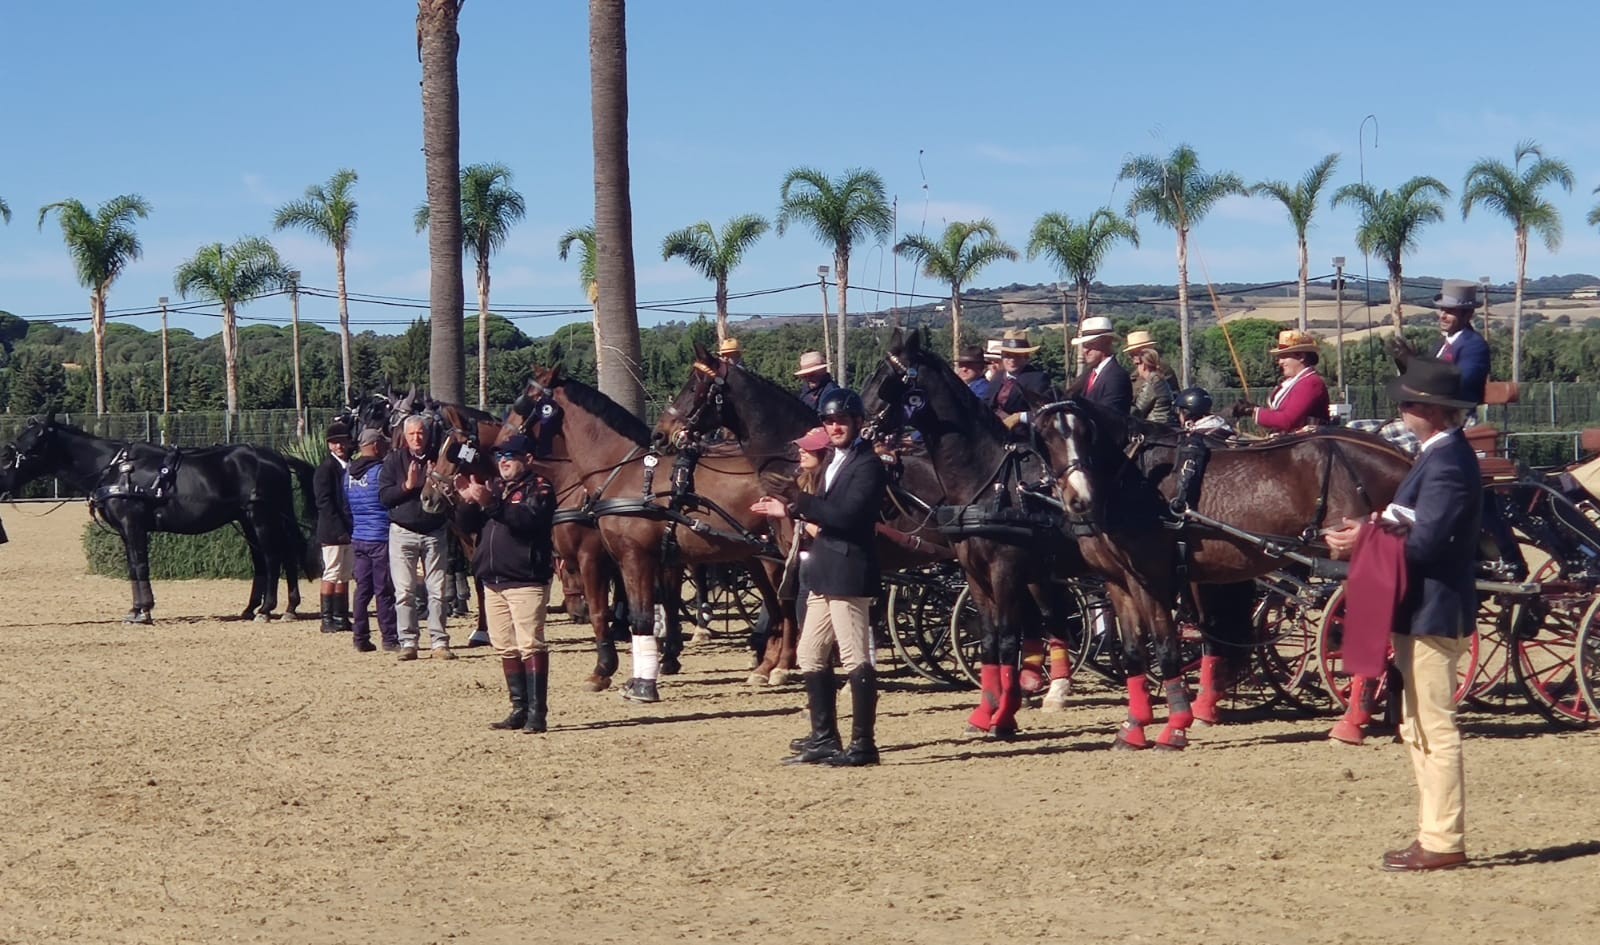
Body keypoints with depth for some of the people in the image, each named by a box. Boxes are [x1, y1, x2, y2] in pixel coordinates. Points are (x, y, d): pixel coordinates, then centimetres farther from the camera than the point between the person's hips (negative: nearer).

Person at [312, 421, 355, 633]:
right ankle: (327, 619, -3)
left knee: (344, 575, 11)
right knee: (331, 574, -5)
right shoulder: (325, 468, -9)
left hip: (349, 531, 7)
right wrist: (340, 531, -19)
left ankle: (341, 617, 16)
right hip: (332, 532, -7)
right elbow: (325, 503, -15)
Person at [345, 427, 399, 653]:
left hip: (357, 538, 7)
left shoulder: (348, 472, 10)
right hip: (380, 537, -6)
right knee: (384, 590, -3)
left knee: (362, 588, 10)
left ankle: (360, 638, 9)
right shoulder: (380, 470, -12)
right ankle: (389, 639, -1)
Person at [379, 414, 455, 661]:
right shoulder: (394, 461, 3)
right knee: (404, 591, -1)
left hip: (434, 532, 1)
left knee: (437, 590, 1)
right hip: (403, 532, -1)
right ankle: (408, 642, 3)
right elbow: (384, 496, -4)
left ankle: (439, 642, 3)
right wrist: (407, 486, -16)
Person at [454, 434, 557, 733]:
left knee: (530, 646, -11)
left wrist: (491, 504, -32)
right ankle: (519, 709, 14)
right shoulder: (495, 487, 20)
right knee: (506, 648, 9)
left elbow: (527, 519, -23)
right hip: (493, 582, 8)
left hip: (526, 581, -8)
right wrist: (467, 501, -5)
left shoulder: (538, 488, -3)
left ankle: (537, 712, -12)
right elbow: (467, 526, 15)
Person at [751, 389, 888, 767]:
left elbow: (847, 514, -23)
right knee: (812, 658, 14)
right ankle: (824, 739, 20)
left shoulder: (867, 465, -13)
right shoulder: (834, 462, 17)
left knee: (856, 660, -6)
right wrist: (795, 512, 4)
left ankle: (863, 743, -2)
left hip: (848, 573, -11)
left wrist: (797, 505, -18)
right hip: (825, 573, 11)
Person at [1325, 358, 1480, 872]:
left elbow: (1426, 541, -24)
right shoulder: (1440, 454, 12)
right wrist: (1378, 526, -5)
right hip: (1420, 611, 11)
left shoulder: (1447, 462, -20)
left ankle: (1444, 842, 1)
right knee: (1418, 729, 16)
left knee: (1434, 729, -5)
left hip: (1434, 613, -11)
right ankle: (1434, 833, 23)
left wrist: (1366, 542, -16)